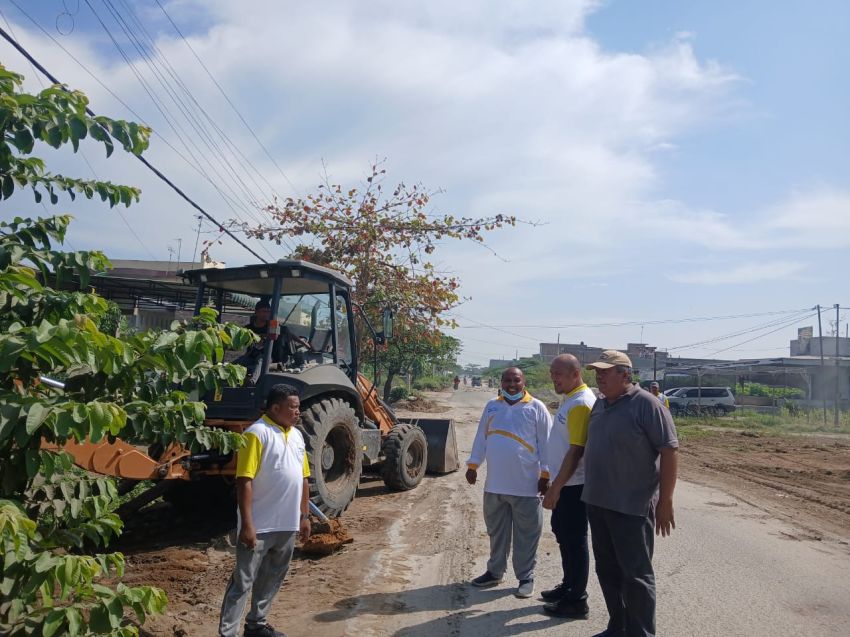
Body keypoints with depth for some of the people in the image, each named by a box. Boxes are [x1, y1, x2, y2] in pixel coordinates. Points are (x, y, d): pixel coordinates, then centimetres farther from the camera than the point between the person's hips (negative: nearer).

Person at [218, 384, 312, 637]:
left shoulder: (296, 435, 9)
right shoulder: (257, 433, -15)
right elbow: (245, 481, -19)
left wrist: (304, 515, 15)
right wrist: (247, 524, -22)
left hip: (287, 523, 8)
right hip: (260, 525, -8)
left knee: (271, 578, 19)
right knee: (243, 581, 2)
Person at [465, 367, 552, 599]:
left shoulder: (536, 408, -3)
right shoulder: (492, 407, 9)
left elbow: (545, 443, -3)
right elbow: (481, 438, 13)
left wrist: (545, 474, -6)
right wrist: (473, 465, 9)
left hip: (526, 484, -4)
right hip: (494, 483, 4)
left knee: (526, 534, 5)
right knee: (496, 531, 16)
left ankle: (526, 577, 18)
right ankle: (495, 571, 30)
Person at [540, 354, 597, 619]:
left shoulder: (580, 403, -21)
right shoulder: (571, 399, 10)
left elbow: (576, 451, -24)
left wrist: (555, 488, -22)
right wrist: (555, 485, 19)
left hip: (574, 485, -10)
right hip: (565, 483, 10)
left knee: (574, 540, 2)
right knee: (562, 534, 20)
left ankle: (577, 600, 14)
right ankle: (569, 586, 35)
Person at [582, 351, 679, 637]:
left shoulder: (646, 404, -13)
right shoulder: (600, 404, 9)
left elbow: (669, 451, -15)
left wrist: (665, 502, -16)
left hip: (632, 506, -8)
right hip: (597, 503, 8)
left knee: (636, 574, 3)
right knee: (607, 570, 17)